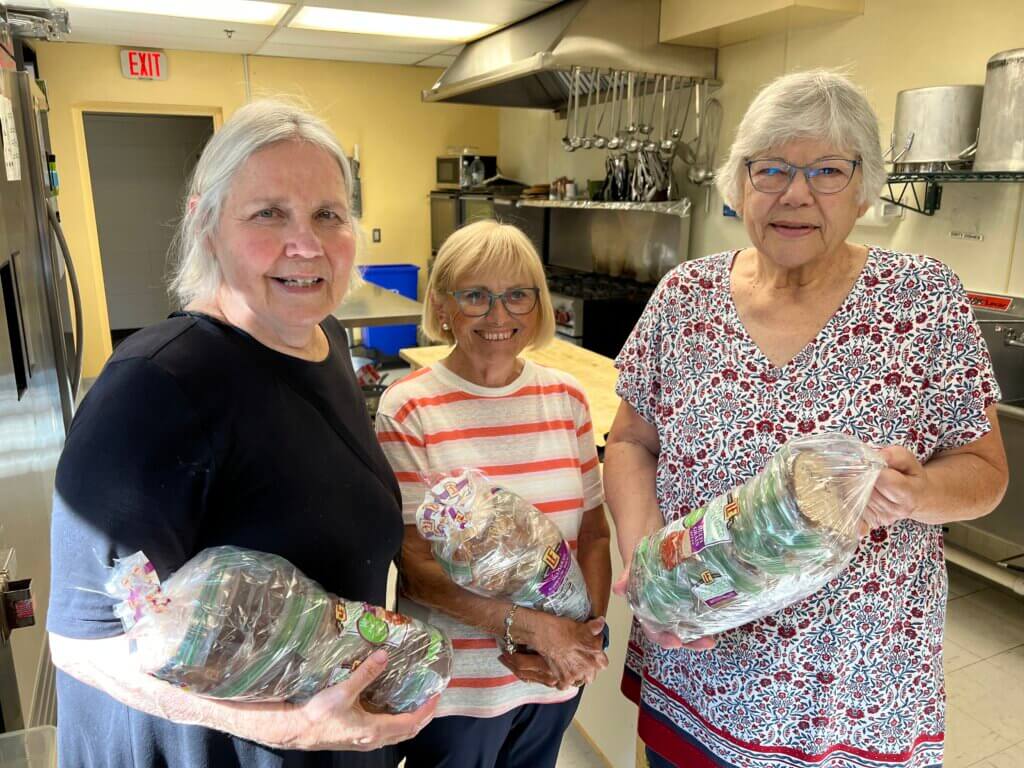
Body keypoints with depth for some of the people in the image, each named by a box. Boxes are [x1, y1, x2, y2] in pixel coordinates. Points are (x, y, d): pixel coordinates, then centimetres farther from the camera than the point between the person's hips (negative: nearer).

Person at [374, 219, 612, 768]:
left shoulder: (566, 399, -2)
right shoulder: (408, 409, -14)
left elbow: (594, 531, 2)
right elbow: (416, 565, -16)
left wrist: (588, 634, -11)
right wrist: (532, 627, -22)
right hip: (454, 684, -3)